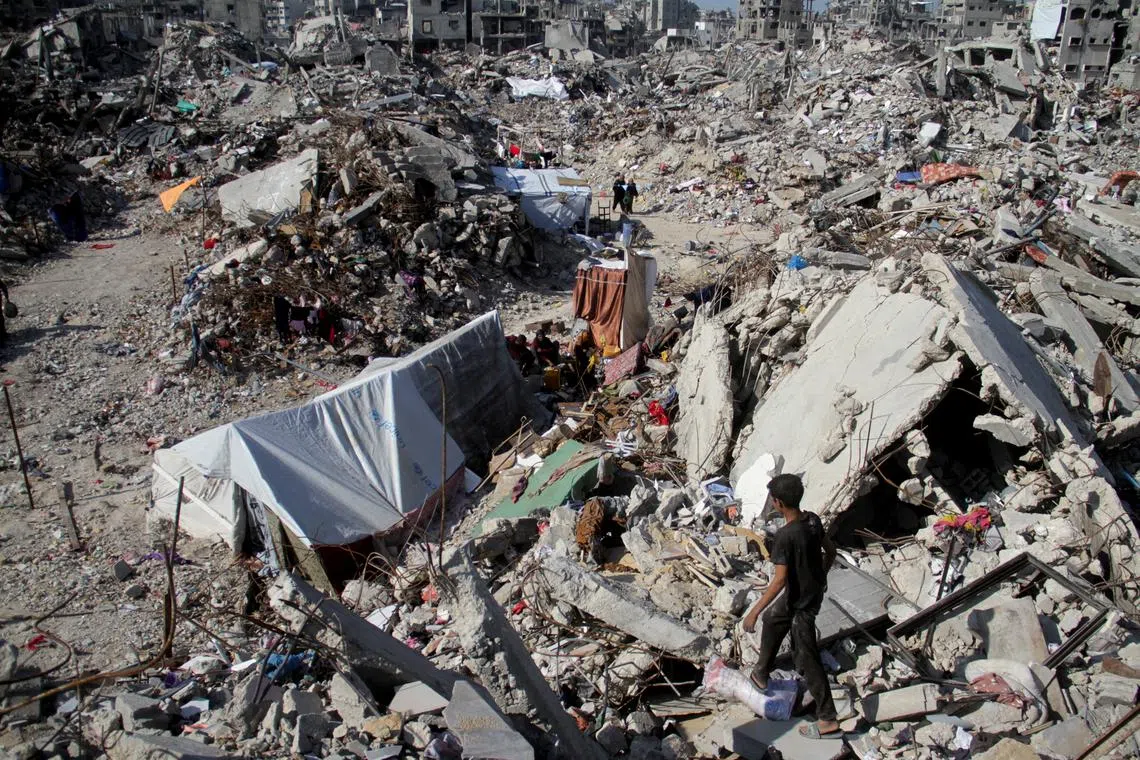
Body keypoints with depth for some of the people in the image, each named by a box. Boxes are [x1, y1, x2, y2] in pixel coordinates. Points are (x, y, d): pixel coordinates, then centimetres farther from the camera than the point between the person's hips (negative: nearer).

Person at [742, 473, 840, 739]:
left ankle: (828, 719, 14)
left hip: (801, 602, -9)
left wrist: (754, 611, -23)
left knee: (807, 659, 4)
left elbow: (780, 580, -30)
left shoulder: (785, 536, -30)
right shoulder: (813, 520, -6)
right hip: (815, 590, 9)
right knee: (772, 622, 28)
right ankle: (761, 674, 48)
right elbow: (831, 551, 7)